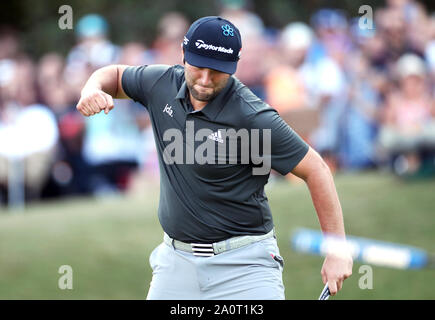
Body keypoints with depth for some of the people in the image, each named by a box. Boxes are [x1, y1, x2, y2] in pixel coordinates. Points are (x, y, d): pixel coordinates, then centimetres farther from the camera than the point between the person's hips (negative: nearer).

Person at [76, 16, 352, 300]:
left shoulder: (252, 118, -18)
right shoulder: (162, 85, -1)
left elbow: (316, 169, -14)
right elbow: (115, 75, 19)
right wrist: (93, 89, -6)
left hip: (244, 263, -5)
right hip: (176, 261, 5)